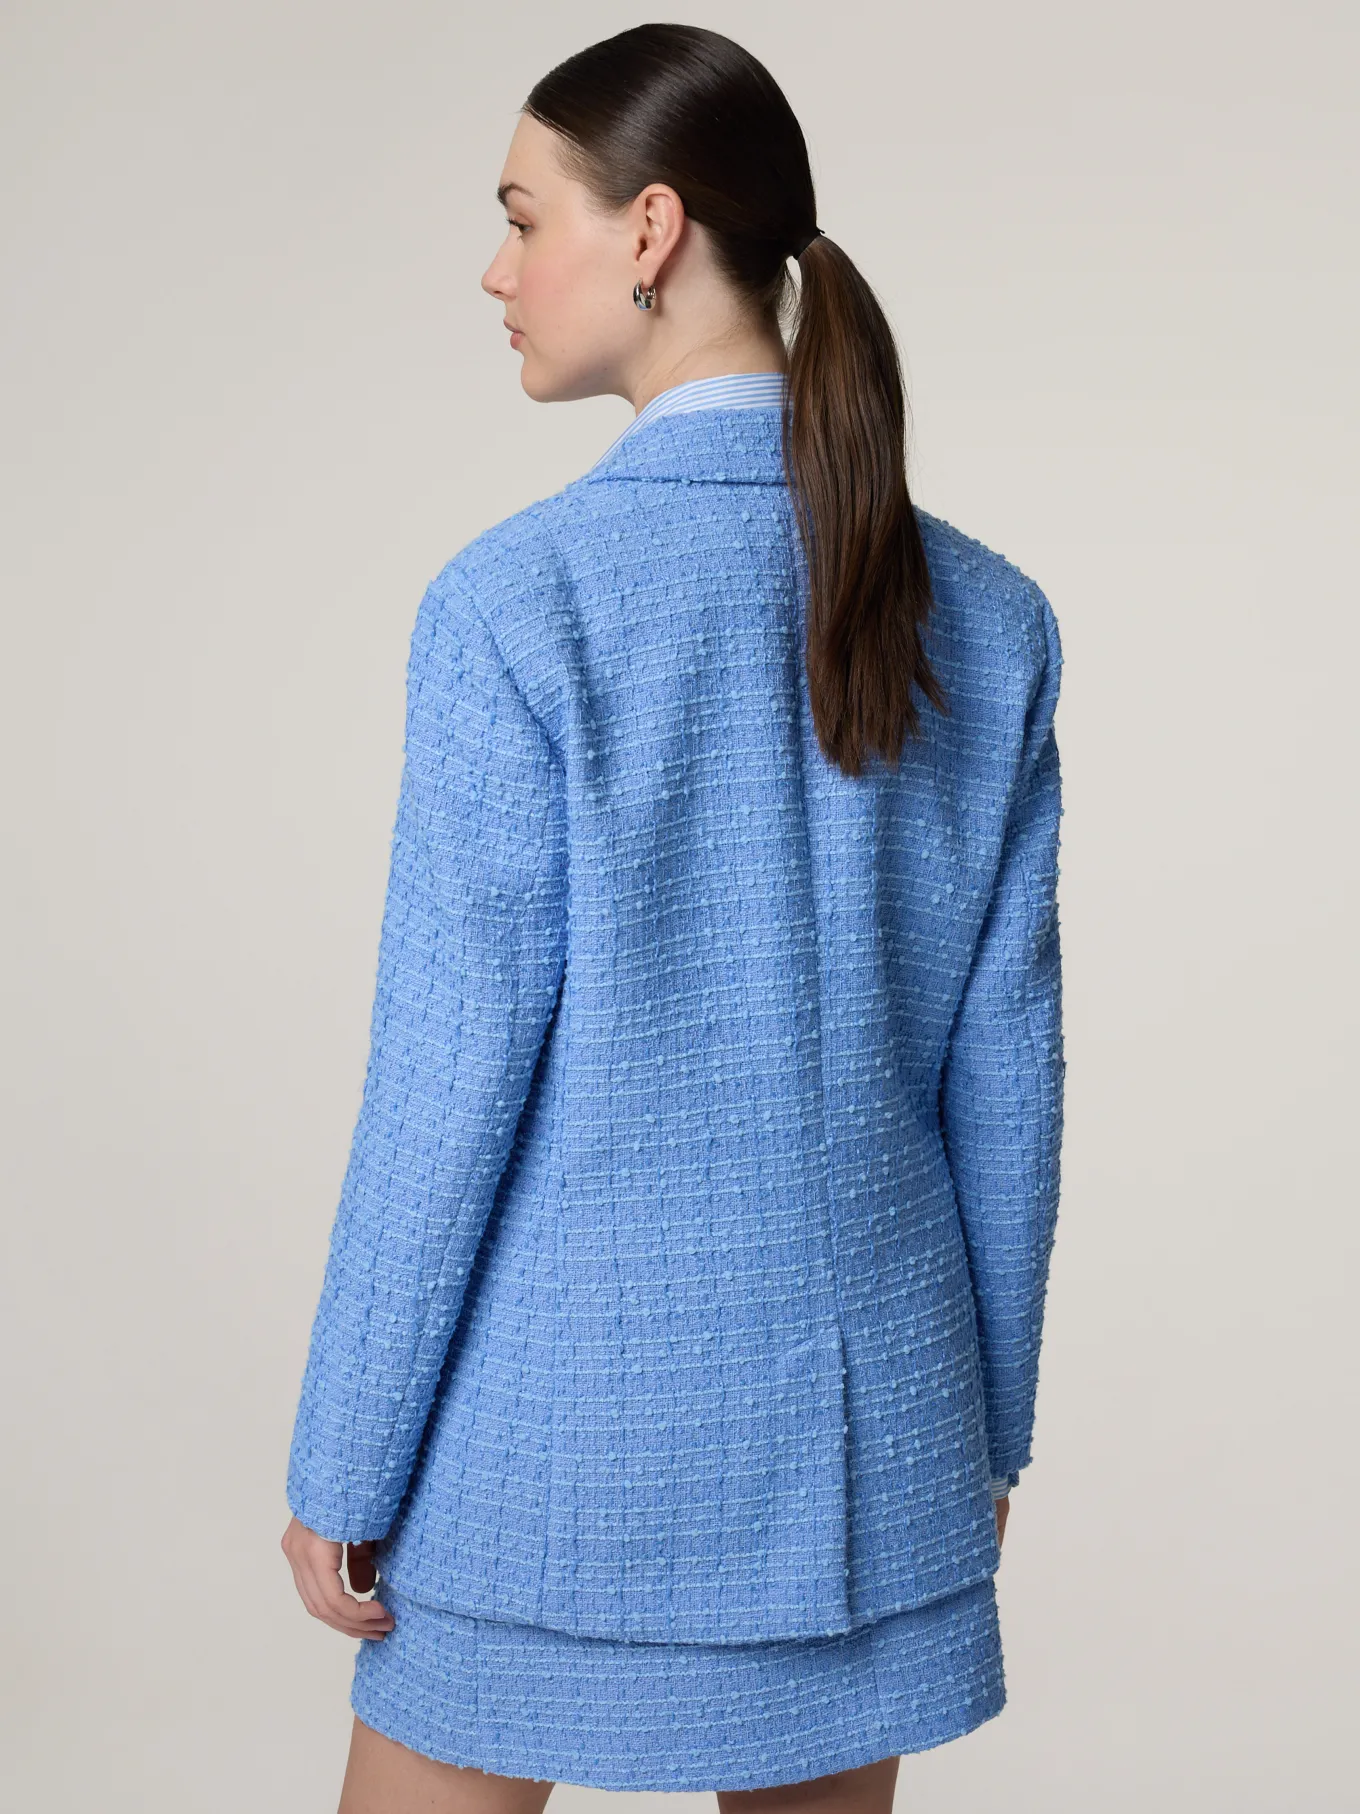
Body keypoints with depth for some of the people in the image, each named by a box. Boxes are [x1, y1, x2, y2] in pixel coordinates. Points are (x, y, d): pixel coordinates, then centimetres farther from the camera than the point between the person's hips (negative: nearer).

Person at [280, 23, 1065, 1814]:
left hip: (567, 1421, -4)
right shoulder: (986, 615, -1)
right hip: (864, 1418, 5)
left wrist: (340, 1468, -4)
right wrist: (987, 1430, 13)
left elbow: (450, 1081, -14)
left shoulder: (519, 600, -15)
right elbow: (1004, 1073, 3)